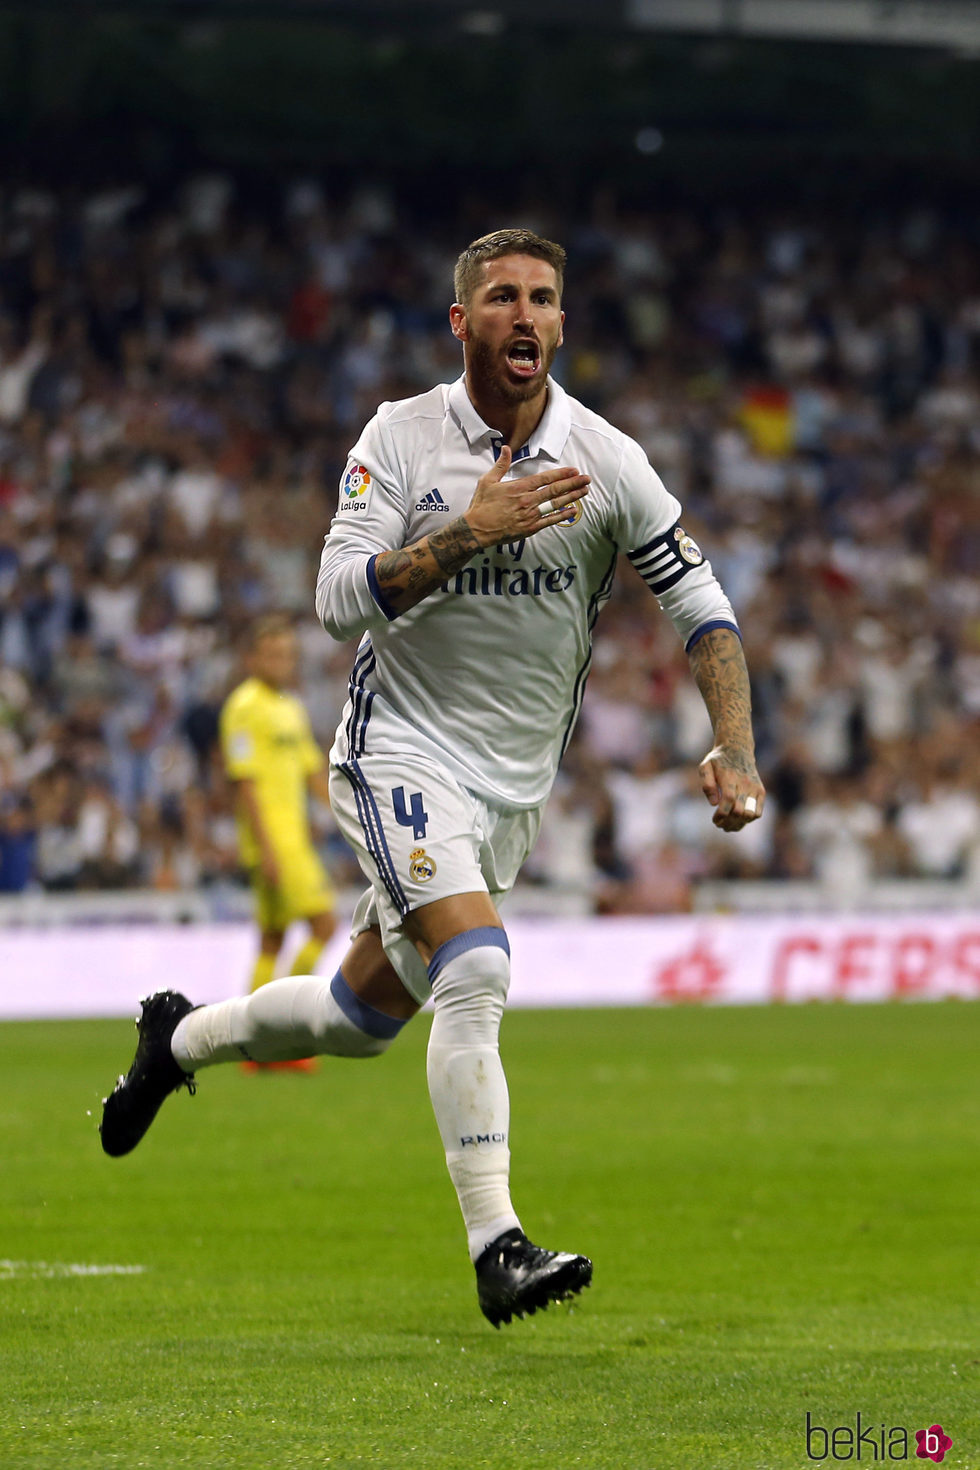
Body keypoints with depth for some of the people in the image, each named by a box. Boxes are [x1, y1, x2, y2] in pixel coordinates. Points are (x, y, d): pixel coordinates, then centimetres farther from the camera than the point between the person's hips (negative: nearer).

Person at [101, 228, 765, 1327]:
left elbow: (703, 607, -2)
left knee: (368, 1015, 13)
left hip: (515, 784, 4)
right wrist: (468, 534, -28)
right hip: (401, 751, -4)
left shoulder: (605, 461, -6)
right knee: (476, 966, -25)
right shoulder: (401, 437, -9)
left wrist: (735, 752, -14)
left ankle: (180, 1039, 41)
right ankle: (496, 1248, -24)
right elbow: (339, 598, -17)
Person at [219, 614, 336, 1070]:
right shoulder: (245, 707, -11)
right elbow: (244, 782, -15)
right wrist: (265, 848, -20)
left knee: (272, 938, 9)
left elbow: (313, 771, 23)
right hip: (272, 839, -9)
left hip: (294, 838, 9)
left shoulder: (291, 707, 18)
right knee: (324, 924, -14)